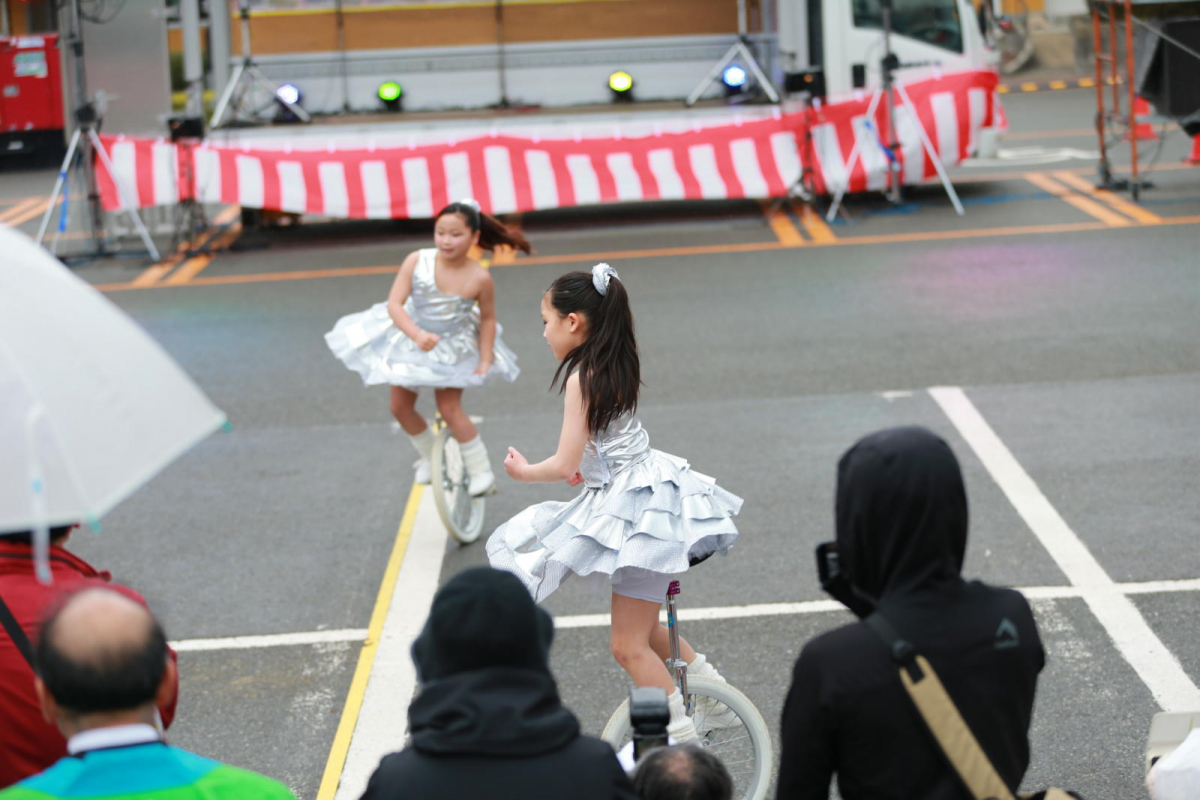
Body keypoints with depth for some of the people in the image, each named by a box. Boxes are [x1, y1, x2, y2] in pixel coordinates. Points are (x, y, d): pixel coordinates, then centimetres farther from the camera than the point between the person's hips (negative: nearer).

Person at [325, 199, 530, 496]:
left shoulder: (479, 278, -26)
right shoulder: (417, 261, -27)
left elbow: (488, 319, -10)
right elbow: (394, 304, -28)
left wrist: (485, 360, -11)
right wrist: (417, 335, -42)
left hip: (454, 347, -3)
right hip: (410, 341, 3)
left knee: (450, 409, -8)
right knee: (400, 407, 10)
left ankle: (481, 471, 8)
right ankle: (429, 457, 35)